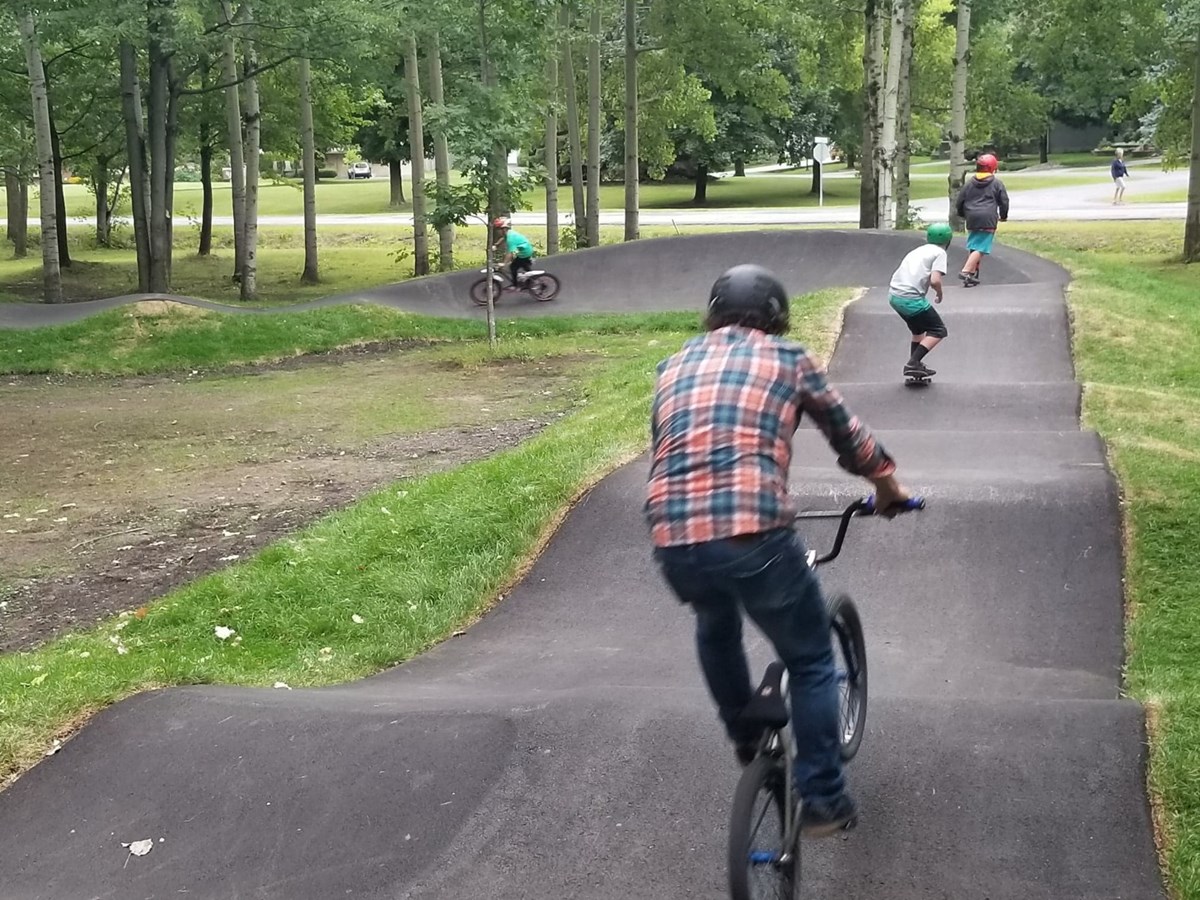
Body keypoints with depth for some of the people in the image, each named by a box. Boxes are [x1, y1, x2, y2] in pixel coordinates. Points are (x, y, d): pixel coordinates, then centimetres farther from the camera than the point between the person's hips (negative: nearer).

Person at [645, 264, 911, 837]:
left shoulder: (675, 366, 22)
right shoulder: (788, 358, 14)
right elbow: (847, 434, 25)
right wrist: (888, 486, 43)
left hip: (672, 538, 4)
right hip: (753, 533, -4)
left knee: (715, 629, 36)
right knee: (810, 661, 17)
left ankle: (747, 742, 47)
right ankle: (822, 800, 20)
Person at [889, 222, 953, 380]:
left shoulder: (918, 251, 24)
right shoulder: (939, 253, 2)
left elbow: (899, 274, 22)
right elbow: (935, 280, -13)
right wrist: (939, 294, 6)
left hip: (894, 295, 8)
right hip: (910, 298, -8)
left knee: (918, 329, 29)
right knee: (938, 331, 3)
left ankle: (916, 366, 35)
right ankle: (913, 364, -9)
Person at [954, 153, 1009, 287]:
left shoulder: (969, 183, 13)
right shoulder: (997, 183, 4)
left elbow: (959, 202, 16)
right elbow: (1004, 201, 8)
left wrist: (963, 215, 36)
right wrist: (1003, 216, 26)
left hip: (972, 219, 5)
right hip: (988, 220, -5)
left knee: (973, 247, 16)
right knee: (980, 248, -8)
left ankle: (973, 274, 17)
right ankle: (966, 271, -21)